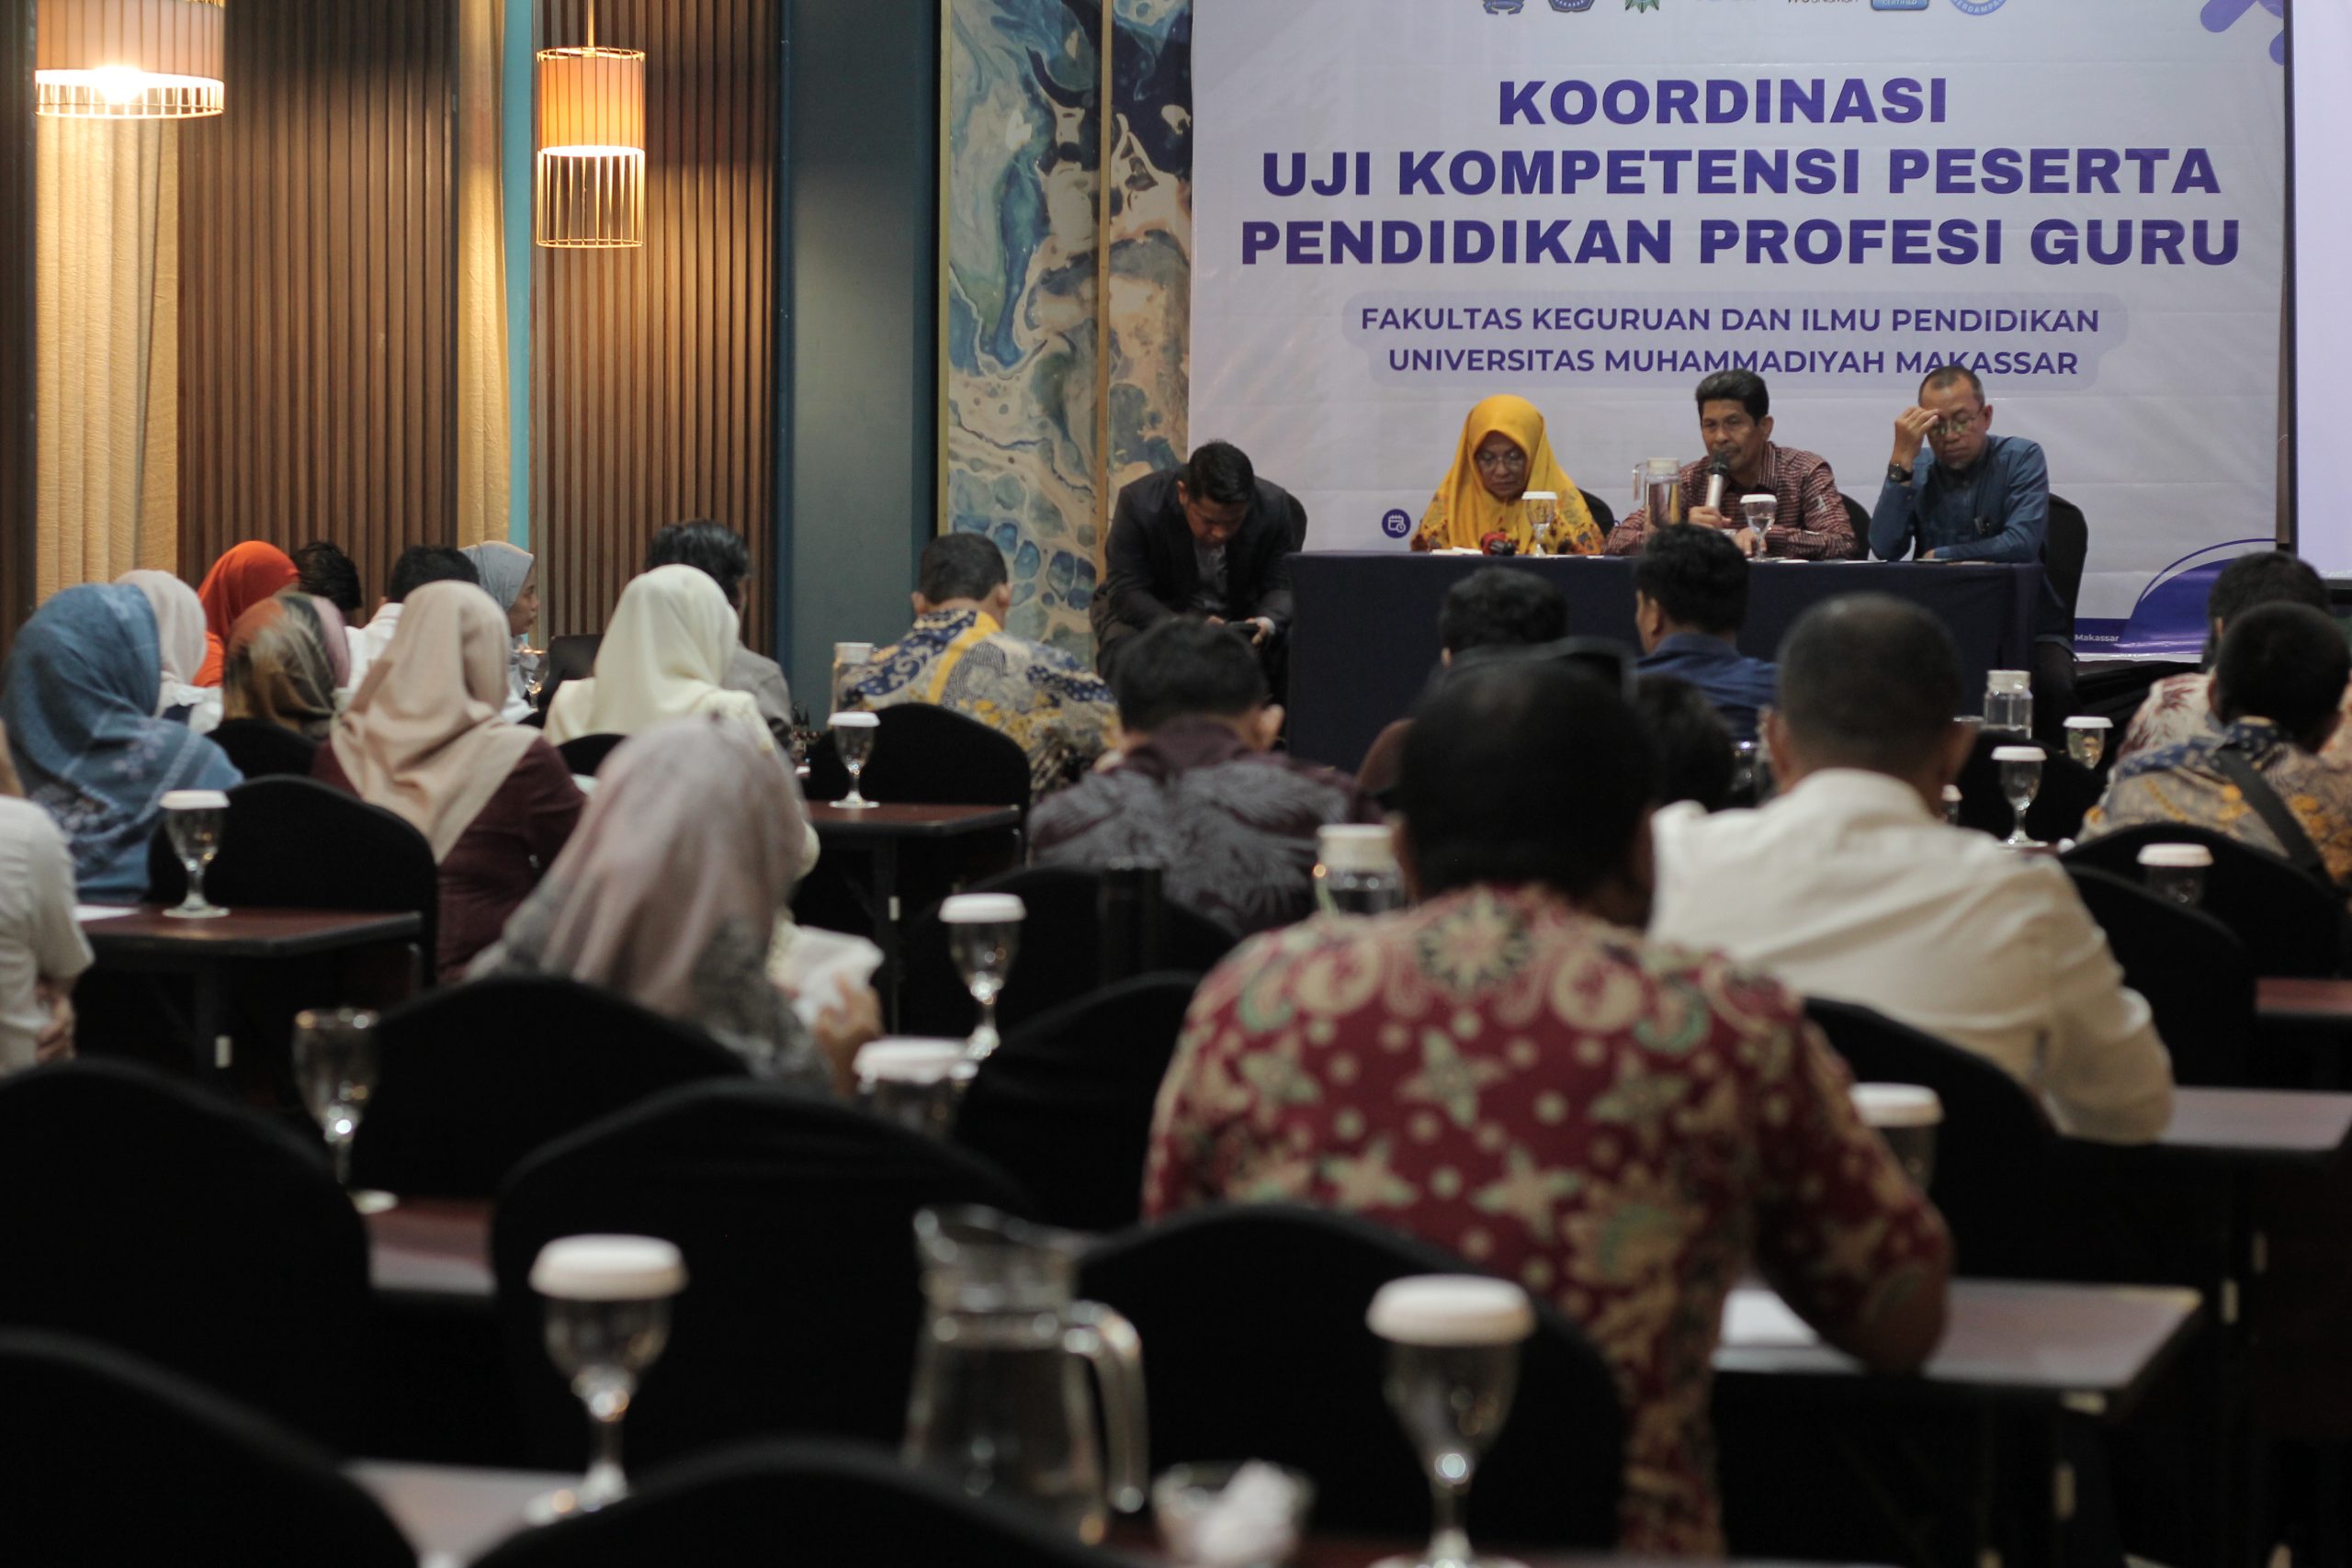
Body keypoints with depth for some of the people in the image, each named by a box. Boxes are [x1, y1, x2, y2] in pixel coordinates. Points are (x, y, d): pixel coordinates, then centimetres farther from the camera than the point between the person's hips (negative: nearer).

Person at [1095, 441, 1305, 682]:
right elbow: (1126, 591, -25)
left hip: (1240, 615, 2)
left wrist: (1267, 623, -37)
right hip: (1156, 614, -2)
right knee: (1126, 653, -35)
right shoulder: (1140, 504, -25)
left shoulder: (1277, 509, -19)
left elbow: (1282, 588, -12)